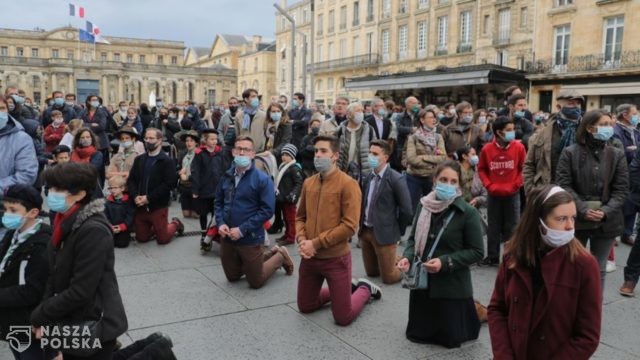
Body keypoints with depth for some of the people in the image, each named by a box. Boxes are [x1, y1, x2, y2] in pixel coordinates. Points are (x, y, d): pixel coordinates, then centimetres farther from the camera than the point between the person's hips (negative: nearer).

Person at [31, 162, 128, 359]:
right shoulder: (66, 224, 2)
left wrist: (39, 316, -12)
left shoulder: (93, 231, -25)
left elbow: (80, 292, -24)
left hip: (93, 326, -8)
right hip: (71, 324, 8)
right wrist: (45, 317, -3)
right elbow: (55, 276, 7)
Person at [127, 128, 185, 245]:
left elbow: (169, 183, -18)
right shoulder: (139, 159, 10)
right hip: (140, 206, 5)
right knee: (141, 238, 12)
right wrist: (135, 196, -13)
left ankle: (175, 224, 31)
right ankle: (155, 228, 40)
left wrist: (149, 198, -21)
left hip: (158, 206, -5)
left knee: (163, 239, 3)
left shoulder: (167, 161, -9)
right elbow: (131, 180, 6)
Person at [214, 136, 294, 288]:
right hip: (226, 238, 5)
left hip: (250, 239, -5)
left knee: (256, 283, 9)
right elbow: (218, 202, 10)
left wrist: (242, 229, -21)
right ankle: (261, 259, 40)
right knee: (232, 277, 21)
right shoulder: (227, 176, 1)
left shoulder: (262, 179, -14)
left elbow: (267, 210, -18)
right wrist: (220, 223, -9)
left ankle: (280, 256, 31)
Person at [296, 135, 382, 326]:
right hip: (309, 257, 6)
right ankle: (344, 289, 38)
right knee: (304, 307, 18)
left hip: (336, 258, -6)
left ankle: (365, 289, 32)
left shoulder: (348, 184, -14)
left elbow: (349, 225, -20)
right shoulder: (308, 183, 4)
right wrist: (301, 239, -8)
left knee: (343, 318, 2)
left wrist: (316, 243, -19)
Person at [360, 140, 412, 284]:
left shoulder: (396, 179, -16)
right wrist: (362, 226, 9)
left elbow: (407, 211, -14)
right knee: (371, 272, 18)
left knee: (388, 277, 4)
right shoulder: (368, 177, 4)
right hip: (365, 231, 7)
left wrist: (397, 231, -5)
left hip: (384, 234, -6)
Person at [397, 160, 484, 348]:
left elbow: (476, 251, -12)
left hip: (452, 286, -5)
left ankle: (470, 309, 36)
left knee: (450, 339, 10)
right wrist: (407, 257, -12)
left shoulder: (468, 213, -15)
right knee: (416, 334, 19)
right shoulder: (424, 205, -2)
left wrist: (445, 262, -22)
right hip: (422, 281, 5)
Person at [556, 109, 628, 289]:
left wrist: (606, 212, -16)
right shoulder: (570, 153, -4)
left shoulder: (617, 155, 2)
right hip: (575, 219, -2)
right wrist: (583, 210, -19)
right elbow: (563, 184, -10)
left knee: (599, 269, 13)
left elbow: (621, 189, -2)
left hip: (606, 222, 2)